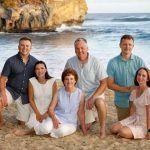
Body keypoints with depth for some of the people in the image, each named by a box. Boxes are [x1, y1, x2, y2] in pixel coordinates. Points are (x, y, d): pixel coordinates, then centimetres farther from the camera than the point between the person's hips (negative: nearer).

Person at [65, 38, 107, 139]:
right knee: (85, 127, 8)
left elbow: (103, 83, -17)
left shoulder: (95, 62, -17)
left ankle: (103, 128, -21)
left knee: (100, 102, -40)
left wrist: (93, 98, -26)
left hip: (95, 92, -3)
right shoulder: (70, 62, -11)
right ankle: (92, 117, 42)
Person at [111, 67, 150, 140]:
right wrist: (129, 123, 2)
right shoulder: (134, 90, 3)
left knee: (123, 132, -23)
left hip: (144, 123, -7)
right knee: (114, 128, -6)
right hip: (135, 118, 7)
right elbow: (133, 107, 8)